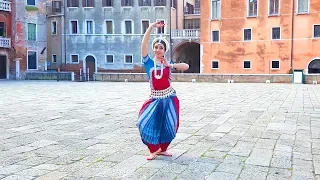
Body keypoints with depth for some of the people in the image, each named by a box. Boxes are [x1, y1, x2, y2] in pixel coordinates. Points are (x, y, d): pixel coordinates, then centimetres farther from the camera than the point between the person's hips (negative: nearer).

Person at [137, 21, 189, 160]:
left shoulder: (168, 64, 4)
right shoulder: (148, 62, -1)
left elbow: (186, 67, -4)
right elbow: (144, 44, -14)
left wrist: (170, 65, -13)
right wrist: (151, 27, -21)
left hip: (170, 98, 2)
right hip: (155, 99, -1)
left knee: (169, 125, 5)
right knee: (146, 122, -13)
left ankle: (162, 149, 27)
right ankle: (154, 150, 6)